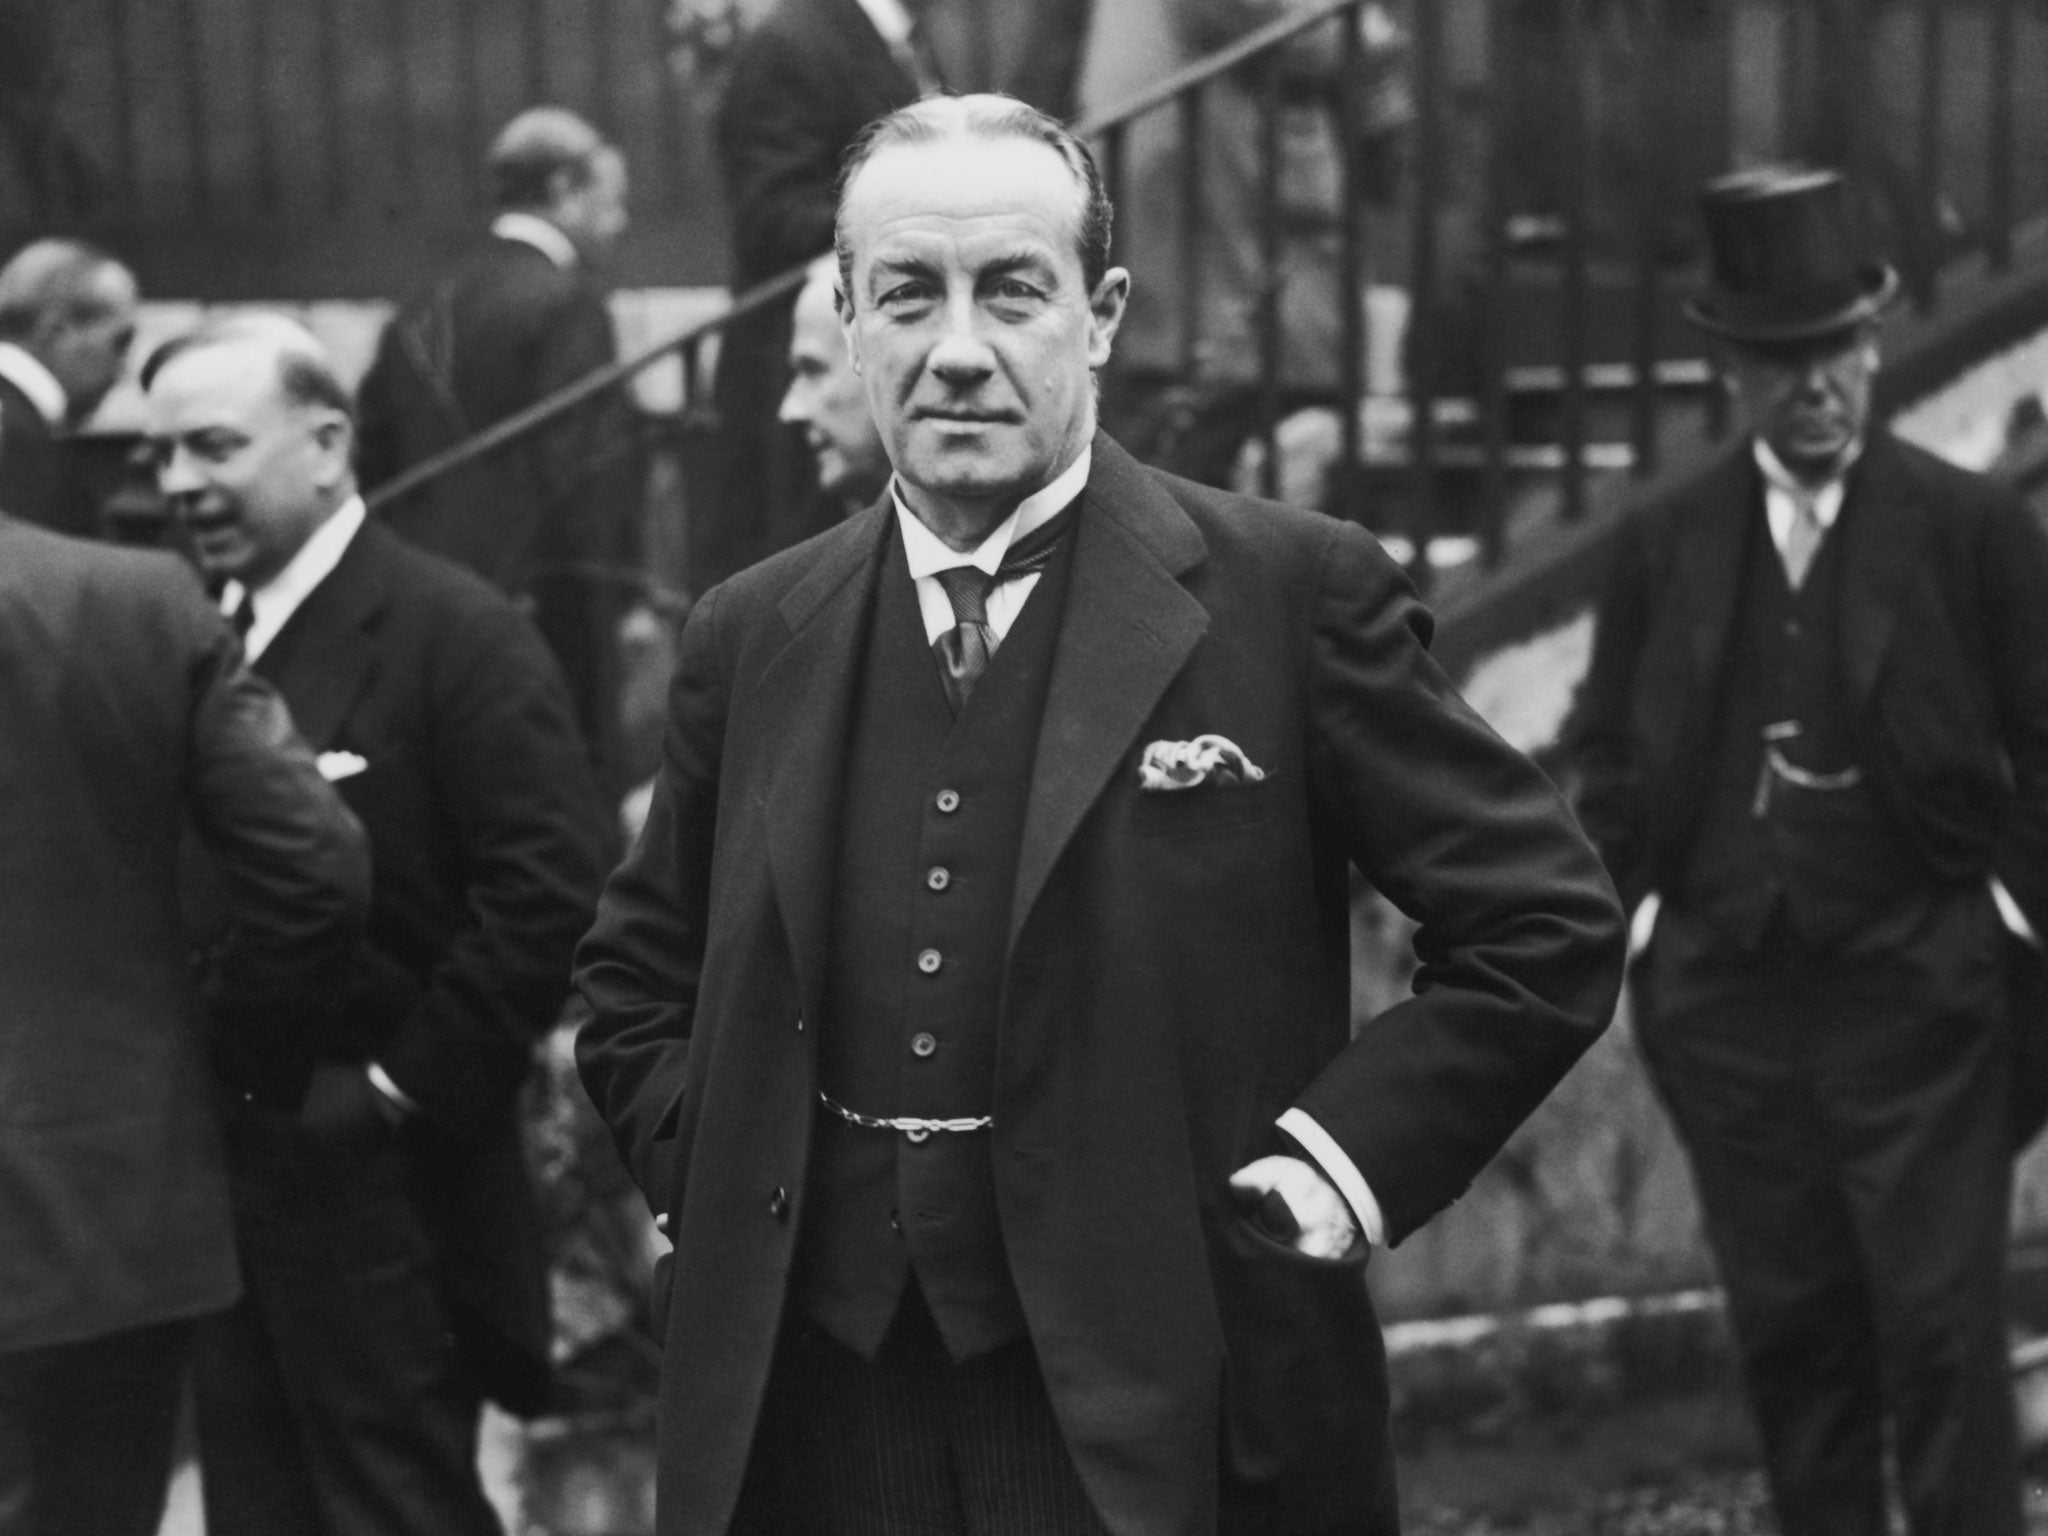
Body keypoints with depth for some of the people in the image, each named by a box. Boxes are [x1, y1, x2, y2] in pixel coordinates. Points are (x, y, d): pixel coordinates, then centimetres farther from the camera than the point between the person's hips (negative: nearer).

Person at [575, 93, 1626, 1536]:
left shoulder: (1295, 592, -6)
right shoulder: (753, 637, 6)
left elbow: (1547, 925, -4)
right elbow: (638, 977, 19)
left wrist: (1328, 1171, -9)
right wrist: (722, 1190, 5)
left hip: (1173, 1416, -3)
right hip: (814, 1415, 4)